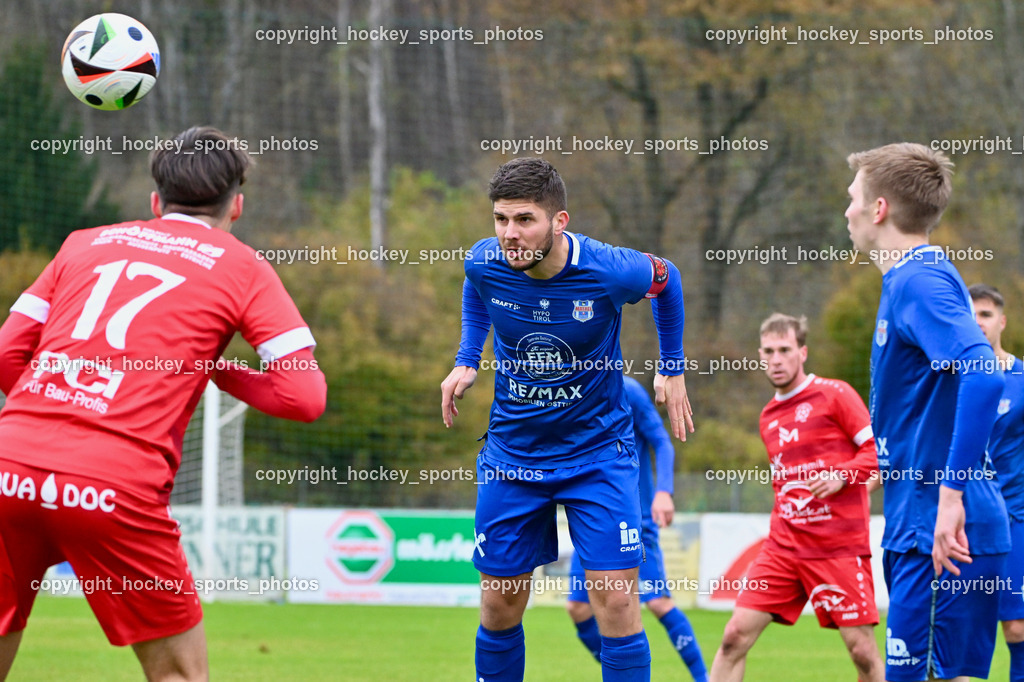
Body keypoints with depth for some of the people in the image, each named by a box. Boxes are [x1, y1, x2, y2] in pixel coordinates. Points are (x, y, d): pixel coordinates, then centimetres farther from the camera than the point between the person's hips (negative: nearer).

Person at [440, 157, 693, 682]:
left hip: (598, 451, -3)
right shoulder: (484, 263, -13)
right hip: (512, 453, 3)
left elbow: (665, 280, 3)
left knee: (616, 603, -10)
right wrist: (466, 361, 6)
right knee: (500, 605, 7)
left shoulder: (610, 272, -22)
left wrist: (671, 368, 8)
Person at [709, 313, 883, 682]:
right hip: (783, 547, 5)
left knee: (862, 650, -5)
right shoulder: (768, 417, 17)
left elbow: (880, 449, -5)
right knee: (735, 636, -6)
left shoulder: (835, 394, -2)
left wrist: (842, 475, -19)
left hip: (839, 548, -5)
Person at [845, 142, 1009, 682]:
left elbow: (983, 374, -28)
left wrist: (951, 493, -30)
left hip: (944, 535, -10)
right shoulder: (911, 280, 18)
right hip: (917, 531, 10)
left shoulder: (919, 282, -13)